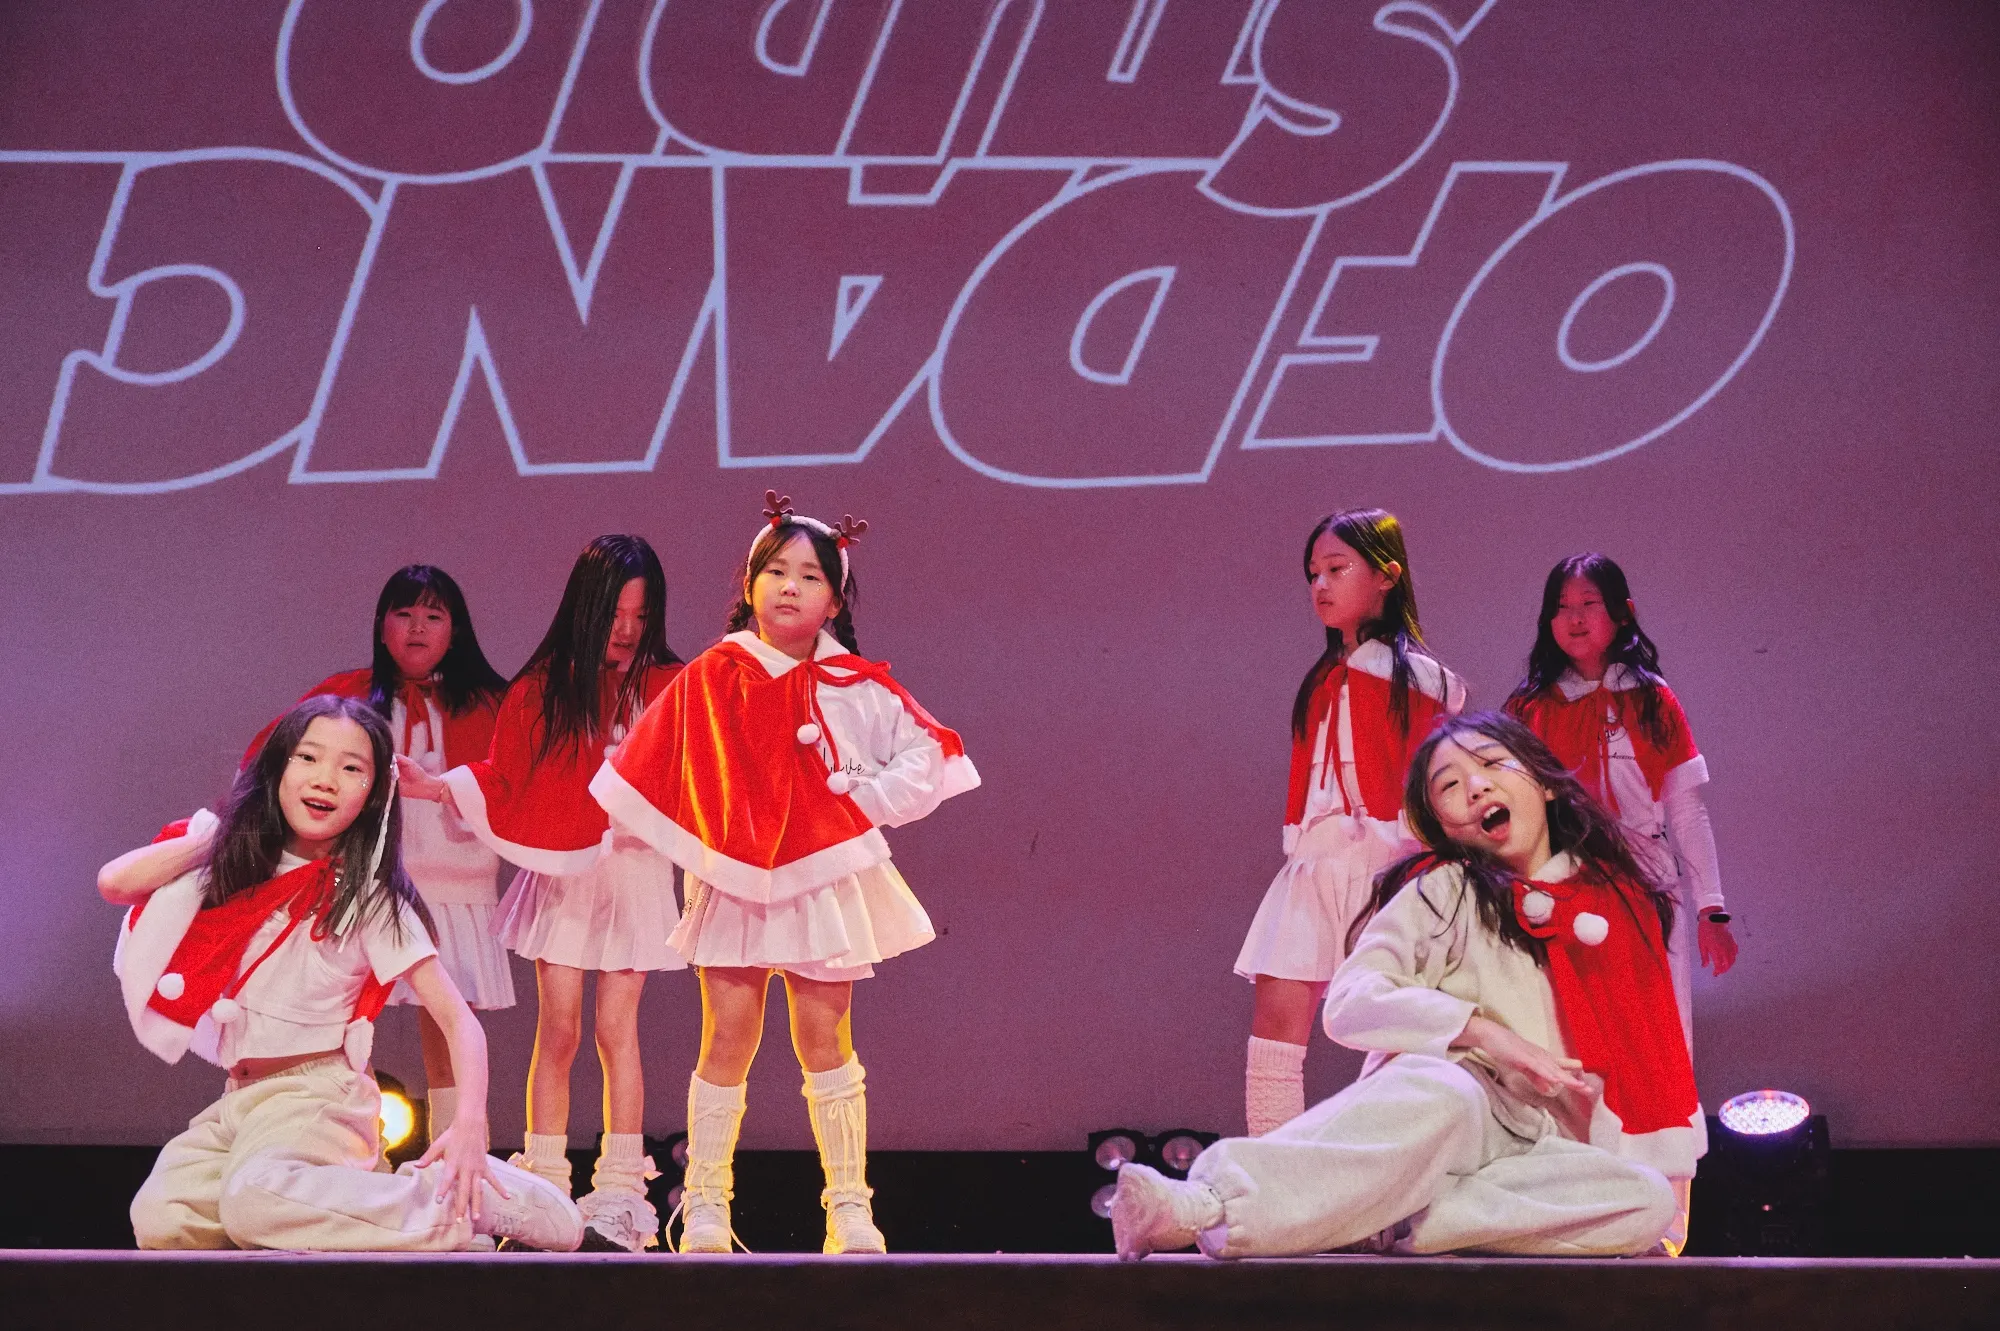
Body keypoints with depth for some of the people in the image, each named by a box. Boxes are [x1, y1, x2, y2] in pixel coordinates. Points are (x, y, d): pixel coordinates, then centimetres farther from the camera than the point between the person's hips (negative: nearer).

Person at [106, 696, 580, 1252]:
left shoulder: (368, 897, -4)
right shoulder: (236, 864, 7)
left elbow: (458, 1019, -9)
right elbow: (115, 882, -3)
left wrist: (470, 1124, -25)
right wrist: (218, 835, 2)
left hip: (318, 1096, -5)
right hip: (240, 1099, 5)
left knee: (253, 1201, -35)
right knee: (159, 1221, -22)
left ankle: (470, 1202, -24)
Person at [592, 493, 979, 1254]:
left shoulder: (855, 689, 0)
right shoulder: (710, 682, 1)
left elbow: (924, 756, 3)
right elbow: (651, 773, 11)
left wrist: (865, 800, -5)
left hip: (825, 878, 0)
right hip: (734, 881, 0)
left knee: (825, 1040, 4)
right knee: (727, 1039, -2)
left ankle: (849, 1207, 8)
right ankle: (704, 1206, 4)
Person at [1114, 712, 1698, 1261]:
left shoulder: (1621, 902, 17)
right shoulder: (1447, 891, 8)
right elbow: (1350, 1001, -3)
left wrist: (1667, 1159, 7)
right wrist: (1483, 1031, -13)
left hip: (1539, 1148, 4)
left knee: (1648, 1201, -30)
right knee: (1441, 1095, -40)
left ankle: (1383, 1222, -39)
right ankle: (1209, 1201, -56)